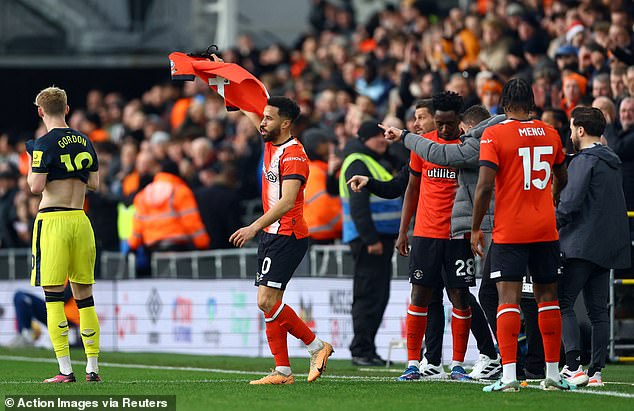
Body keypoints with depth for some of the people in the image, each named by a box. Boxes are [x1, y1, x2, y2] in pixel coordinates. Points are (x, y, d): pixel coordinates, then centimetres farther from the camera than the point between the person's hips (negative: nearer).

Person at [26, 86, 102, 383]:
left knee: (54, 298, -3)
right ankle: (93, 368, 9)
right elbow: (94, 184, 13)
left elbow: (36, 187, -13)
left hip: (52, 220, -6)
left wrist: (31, 167, 6)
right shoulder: (84, 142, 10)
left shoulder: (44, 144, -9)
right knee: (84, 296, 10)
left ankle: (65, 370, -7)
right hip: (80, 220, 6)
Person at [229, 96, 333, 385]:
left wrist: (255, 227, -31)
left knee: (267, 301, -15)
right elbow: (252, 114, 29)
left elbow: (287, 202, -26)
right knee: (270, 304, 6)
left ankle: (316, 346, -4)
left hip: (288, 236, -9)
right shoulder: (271, 143, 10)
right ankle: (282, 371, 7)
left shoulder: (293, 154, -16)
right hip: (271, 235, 9)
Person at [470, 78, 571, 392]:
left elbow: (484, 186, -14)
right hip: (546, 229, 4)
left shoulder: (494, 135, -8)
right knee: (547, 296, 10)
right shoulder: (550, 134, 8)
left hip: (509, 232, -4)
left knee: (508, 298, -6)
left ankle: (509, 375, -15)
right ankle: (553, 374, 13)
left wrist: (476, 229, -3)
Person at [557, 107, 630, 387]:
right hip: (609, 246, 8)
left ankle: (573, 367, -19)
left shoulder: (584, 161, -10)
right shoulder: (612, 162, 17)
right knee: (598, 309, 9)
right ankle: (596, 371, 6)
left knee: (563, 303, -8)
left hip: (582, 244, -8)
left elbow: (570, 203, -18)